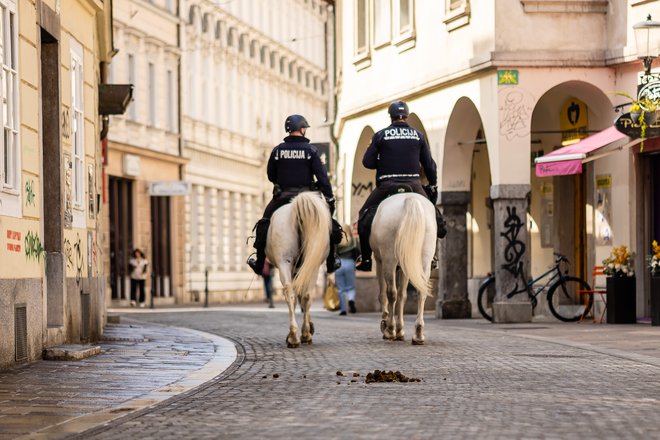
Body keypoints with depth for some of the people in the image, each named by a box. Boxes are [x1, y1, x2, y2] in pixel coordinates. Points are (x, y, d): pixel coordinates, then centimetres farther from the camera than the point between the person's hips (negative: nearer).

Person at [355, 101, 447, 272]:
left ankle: (365, 258, 3)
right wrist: (433, 185, 23)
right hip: (413, 184, 2)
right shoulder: (418, 136, 9)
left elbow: (367, 162, 1)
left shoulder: (381, 135, 2)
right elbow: (429, 163, 11)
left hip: (387, 184, -1)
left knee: (365, 216, 12)